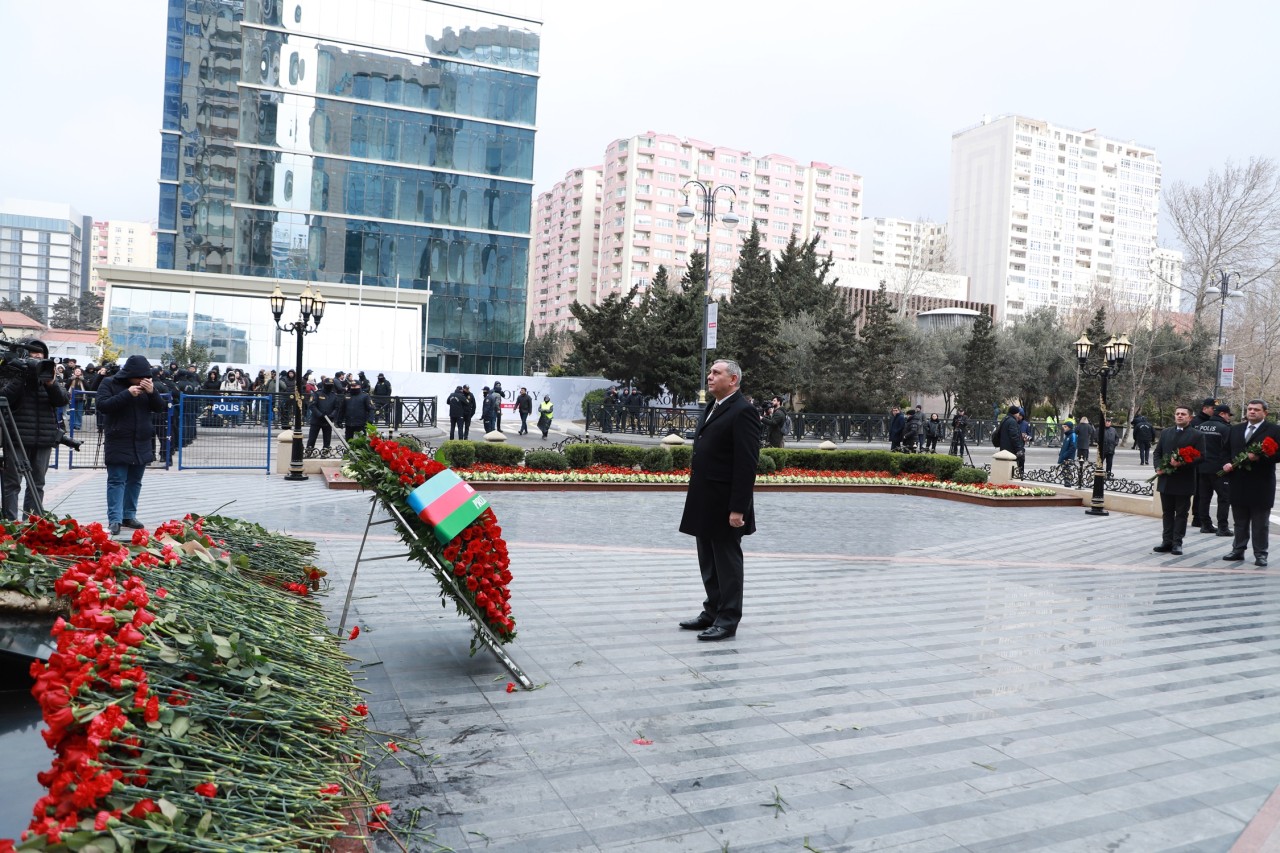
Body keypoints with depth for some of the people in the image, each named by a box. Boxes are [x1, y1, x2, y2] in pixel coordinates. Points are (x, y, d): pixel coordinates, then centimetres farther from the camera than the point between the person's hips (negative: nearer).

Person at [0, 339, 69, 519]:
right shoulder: (15, 373, 1)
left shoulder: (49, 374, 11)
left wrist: (51, 384, -16)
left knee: (37, 484, 7)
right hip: (18, 437, -3)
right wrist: (20, 378, -19)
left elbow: (62, 400, 0)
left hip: (44, 439, 4)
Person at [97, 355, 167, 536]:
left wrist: (152, 392, -15)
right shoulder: (109, 383, -3)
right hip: (118, 443, -5)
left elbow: (159, 408, 4)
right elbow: (102, 405, -15)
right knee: (116, 481, -6)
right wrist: (127, 394, -24)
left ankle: (129, 515, 18)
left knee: (135, 481, 10)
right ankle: (114, 519, -7)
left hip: (142, 443, 5)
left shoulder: (146, 385, 8)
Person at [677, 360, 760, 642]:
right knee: (708, 562, 16)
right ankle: (712, 611, 28)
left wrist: (738, 508, -22)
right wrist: (696, 497, 15)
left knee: (727, 562, 2)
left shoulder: (742, 411, -15)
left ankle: (728, 619, 12)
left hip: (725, 505, -9)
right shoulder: (713, 408, 15)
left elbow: (747, 464, -20)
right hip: (705, 502, 9)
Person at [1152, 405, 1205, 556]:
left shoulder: (1196, 436, -2)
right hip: (1166, 480, 4)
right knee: (1167, 512, 10)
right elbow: (1157, 452, 12)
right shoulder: (1165, 432, 12)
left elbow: (1200, 457, -9)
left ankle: (1177, 543, 7)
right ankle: (1167, 542, 15)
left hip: (1184, 481, -4)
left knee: (1181, 513, 3)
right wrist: (1158, 467, -4)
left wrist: (1182, 463, -21)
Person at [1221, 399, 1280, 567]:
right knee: (1240, 521, 13)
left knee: (1260, 523, 3)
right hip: (1239, 482, 5)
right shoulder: (1236, 429, 13)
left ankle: (1260, 555, 10)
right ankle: (1238, 550, 21)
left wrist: (1259, 457, -22)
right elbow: (1227, 450, 16)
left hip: (1261, 485, -5)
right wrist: (1226, 463, -1)